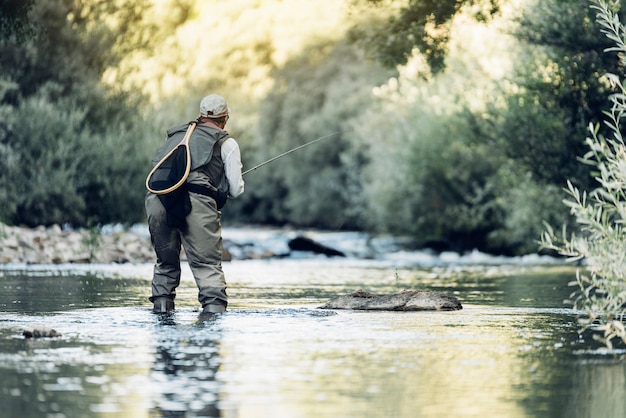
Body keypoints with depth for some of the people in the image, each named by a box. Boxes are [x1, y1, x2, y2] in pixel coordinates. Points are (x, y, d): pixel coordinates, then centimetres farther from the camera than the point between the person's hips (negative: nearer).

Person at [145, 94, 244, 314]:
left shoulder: (177, 134, 30)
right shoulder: (226, 143, 18)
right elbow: (236, 190, 15)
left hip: (157, 197, 4)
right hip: (196, 201, -4)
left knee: (166, 261, 20)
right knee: (208, 264, -3)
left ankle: (161, 307, 17)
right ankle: (214, 308, -17)